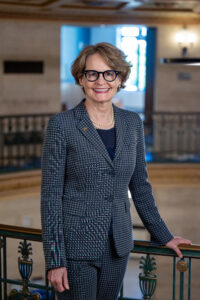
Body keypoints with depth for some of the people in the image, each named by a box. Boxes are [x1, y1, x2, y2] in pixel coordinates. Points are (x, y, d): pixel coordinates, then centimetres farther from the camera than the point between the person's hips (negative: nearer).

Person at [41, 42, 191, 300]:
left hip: (118, 246, 4)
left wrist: (163, 235, 16)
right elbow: (50, 194, -10)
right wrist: (54, 260, -13)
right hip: (76, 247, -4)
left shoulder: (132, 123, 4)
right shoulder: (62, 124, -9)